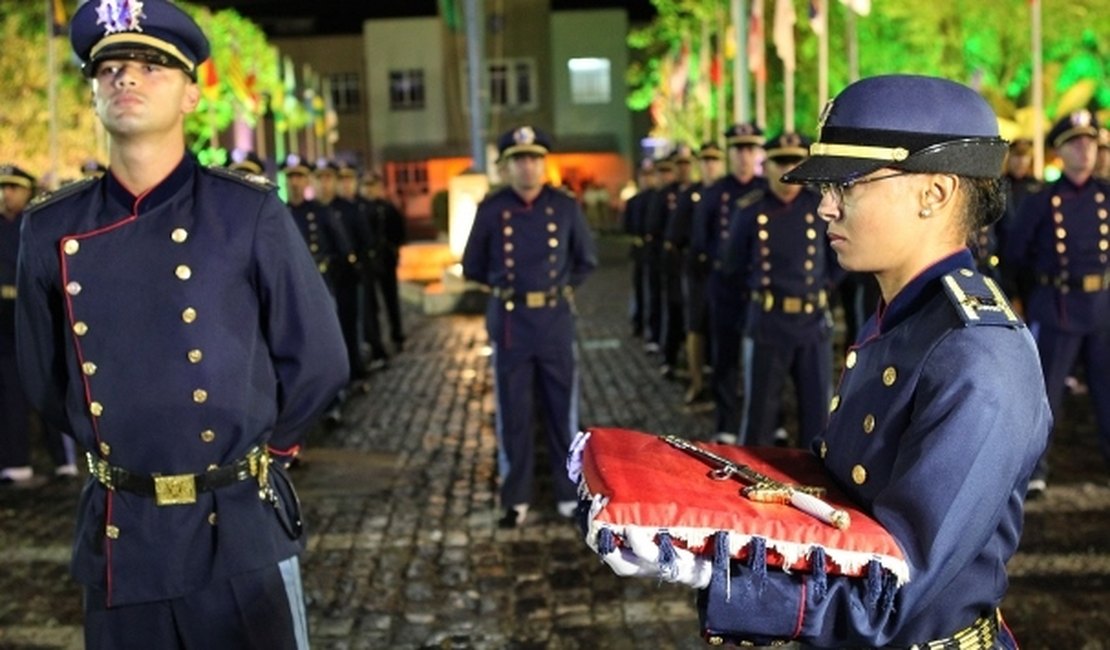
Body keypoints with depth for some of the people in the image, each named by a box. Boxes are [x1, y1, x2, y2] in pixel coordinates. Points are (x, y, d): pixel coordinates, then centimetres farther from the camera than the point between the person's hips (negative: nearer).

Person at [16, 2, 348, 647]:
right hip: (117, 535, 3)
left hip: (242, 530, -2)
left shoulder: (250, 213, -6)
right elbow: (46, 380, 14)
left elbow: (317, 360, -1)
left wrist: (250, 452, 7)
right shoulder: (51, 230, 2)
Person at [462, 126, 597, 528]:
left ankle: (570, 492, 21)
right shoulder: (491, 210, -3)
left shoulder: (565, 207, 0)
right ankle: (515, 499, 16)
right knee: (513, 414, 6)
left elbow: (586, 260, 12)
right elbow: (473, 267, 8)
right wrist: (503, 289, 9)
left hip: (555, 321, 1)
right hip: (509, 323, -1)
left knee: (562, 411, 9)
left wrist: (560, 289, 9)